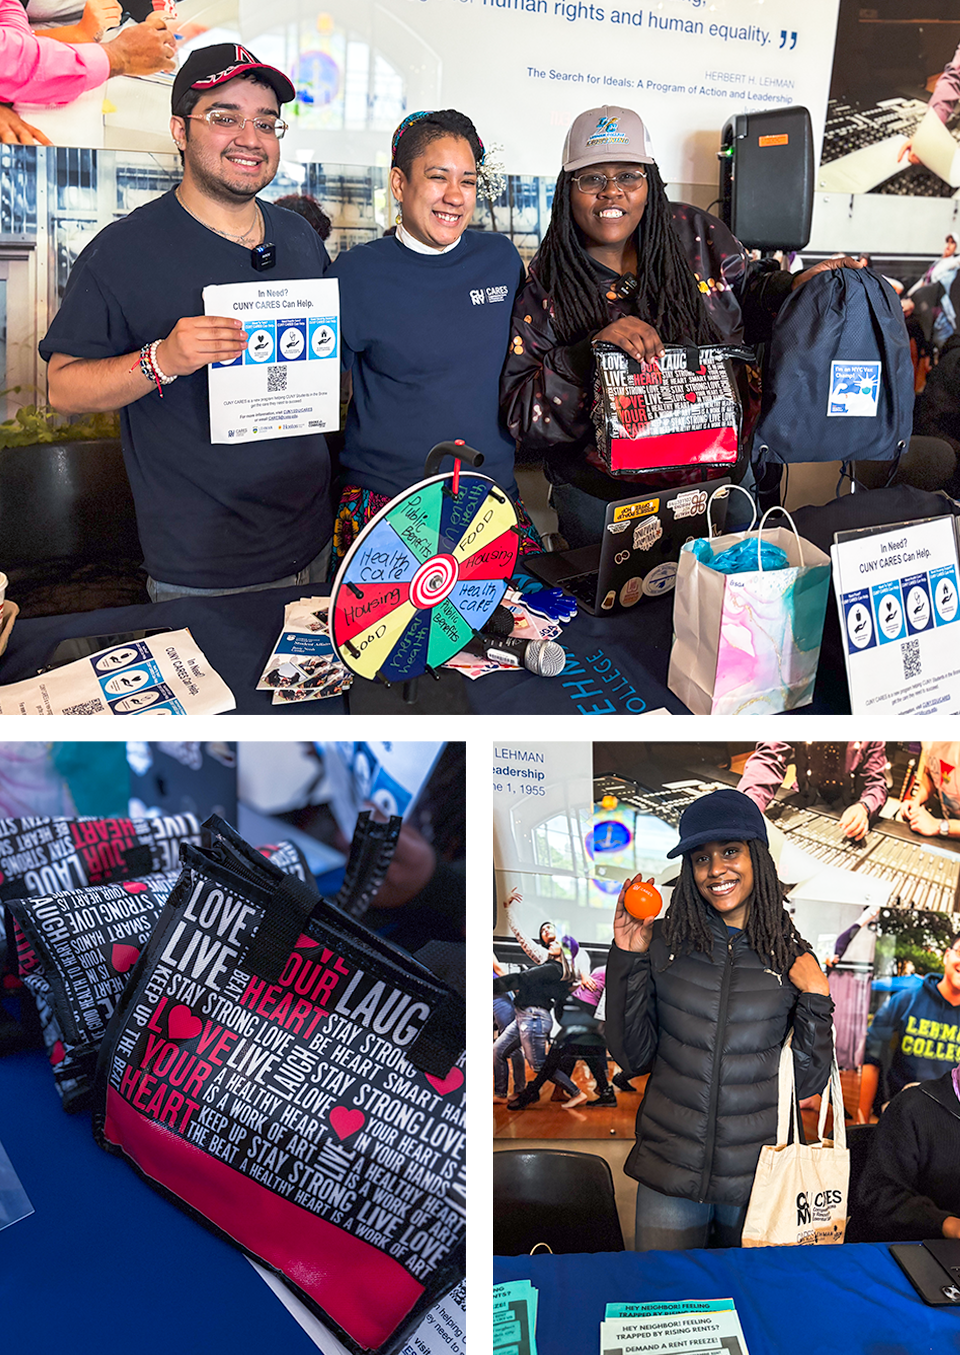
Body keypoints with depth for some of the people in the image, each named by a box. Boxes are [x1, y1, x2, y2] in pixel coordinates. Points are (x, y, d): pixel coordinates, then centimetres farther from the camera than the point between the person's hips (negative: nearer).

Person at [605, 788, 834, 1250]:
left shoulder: (791, 959, -2)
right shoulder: (663, 943, -5)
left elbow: (807, 1082, 0)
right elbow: (632, 1056, -5)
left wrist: (815, 999, -13)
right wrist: (628, 959, -12)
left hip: (760, 1178, 1)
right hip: (669, 1175, 0)